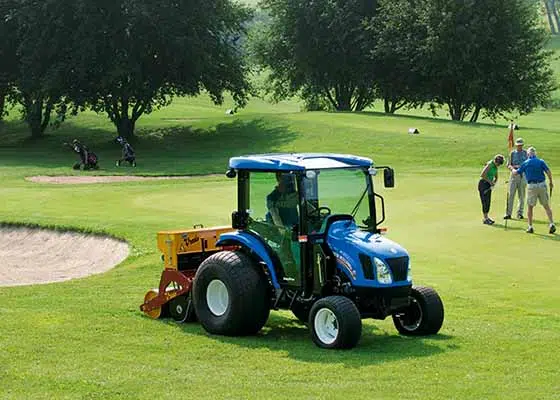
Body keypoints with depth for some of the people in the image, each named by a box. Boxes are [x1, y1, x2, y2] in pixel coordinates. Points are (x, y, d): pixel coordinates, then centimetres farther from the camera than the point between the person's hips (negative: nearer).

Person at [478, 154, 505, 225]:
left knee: (488, 201, 10)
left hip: (489, 184, 8)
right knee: (485, 201, -8)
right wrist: (490, 181, -17)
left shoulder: (495, 167, 8)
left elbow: (496, 177, 19)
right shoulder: (490, 165, -17)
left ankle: (486, 217, 17)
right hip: (483, 183, -8)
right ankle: (485, 219, -4)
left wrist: (494, 183, 0)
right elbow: (482, 175, -25)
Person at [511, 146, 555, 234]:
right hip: (542, 184, 1)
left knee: (530, 207, 10)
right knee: (546, 206, 7)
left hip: (531, 186, -1)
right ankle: (552, 224, -4)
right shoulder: (541, 161, 4)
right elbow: (548, 172, -6)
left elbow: (516, 173, 12)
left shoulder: (525, 163, 4)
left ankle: (530, 227, 10)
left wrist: (512, 168, 33)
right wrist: (551, 182, 6)